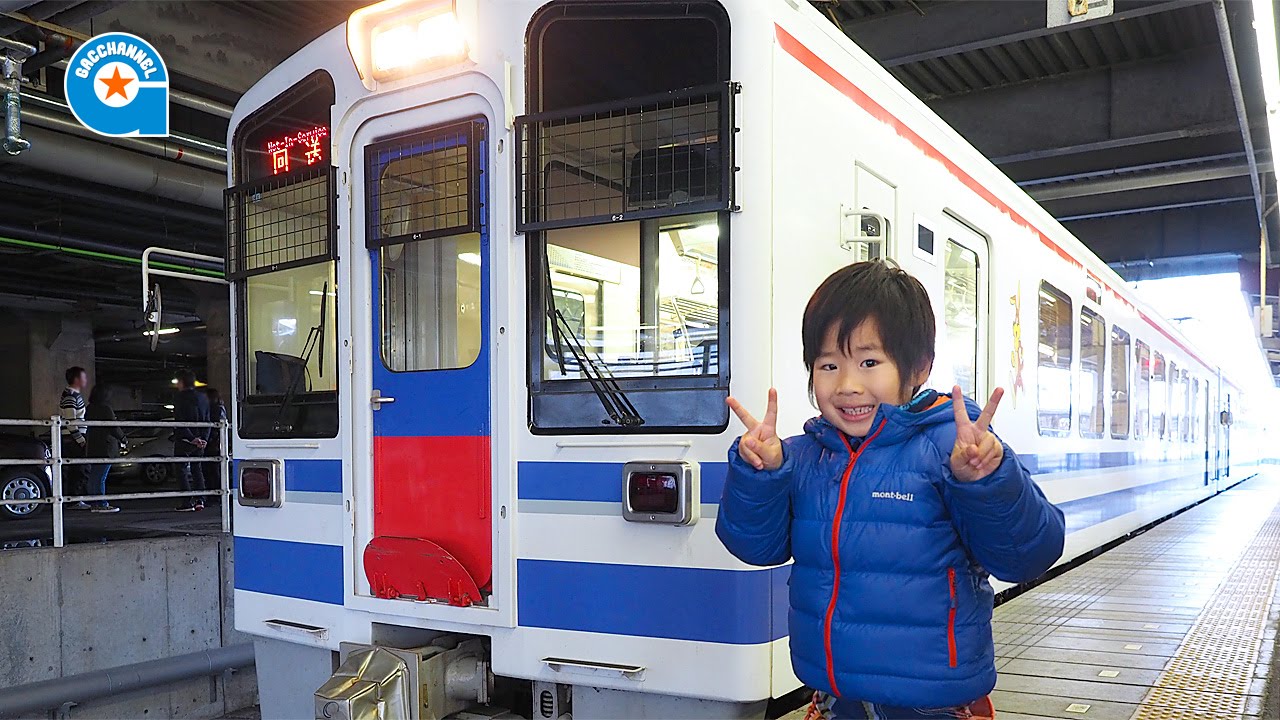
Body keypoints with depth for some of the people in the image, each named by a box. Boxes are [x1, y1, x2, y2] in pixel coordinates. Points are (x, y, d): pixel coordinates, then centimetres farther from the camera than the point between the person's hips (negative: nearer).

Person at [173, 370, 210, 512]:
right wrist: (204, 438, -2)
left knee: (182, 471, 1)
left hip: (184, 441, -6)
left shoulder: (180, 399, -12)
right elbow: (207, 421, 5)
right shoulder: (203, 398, 8)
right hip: (199, 441, 6)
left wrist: (192, 438, -18)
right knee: (197, 469, 15)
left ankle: (187, 503, -3)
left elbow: (180, 423, -18)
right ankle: (199, 500, 9)